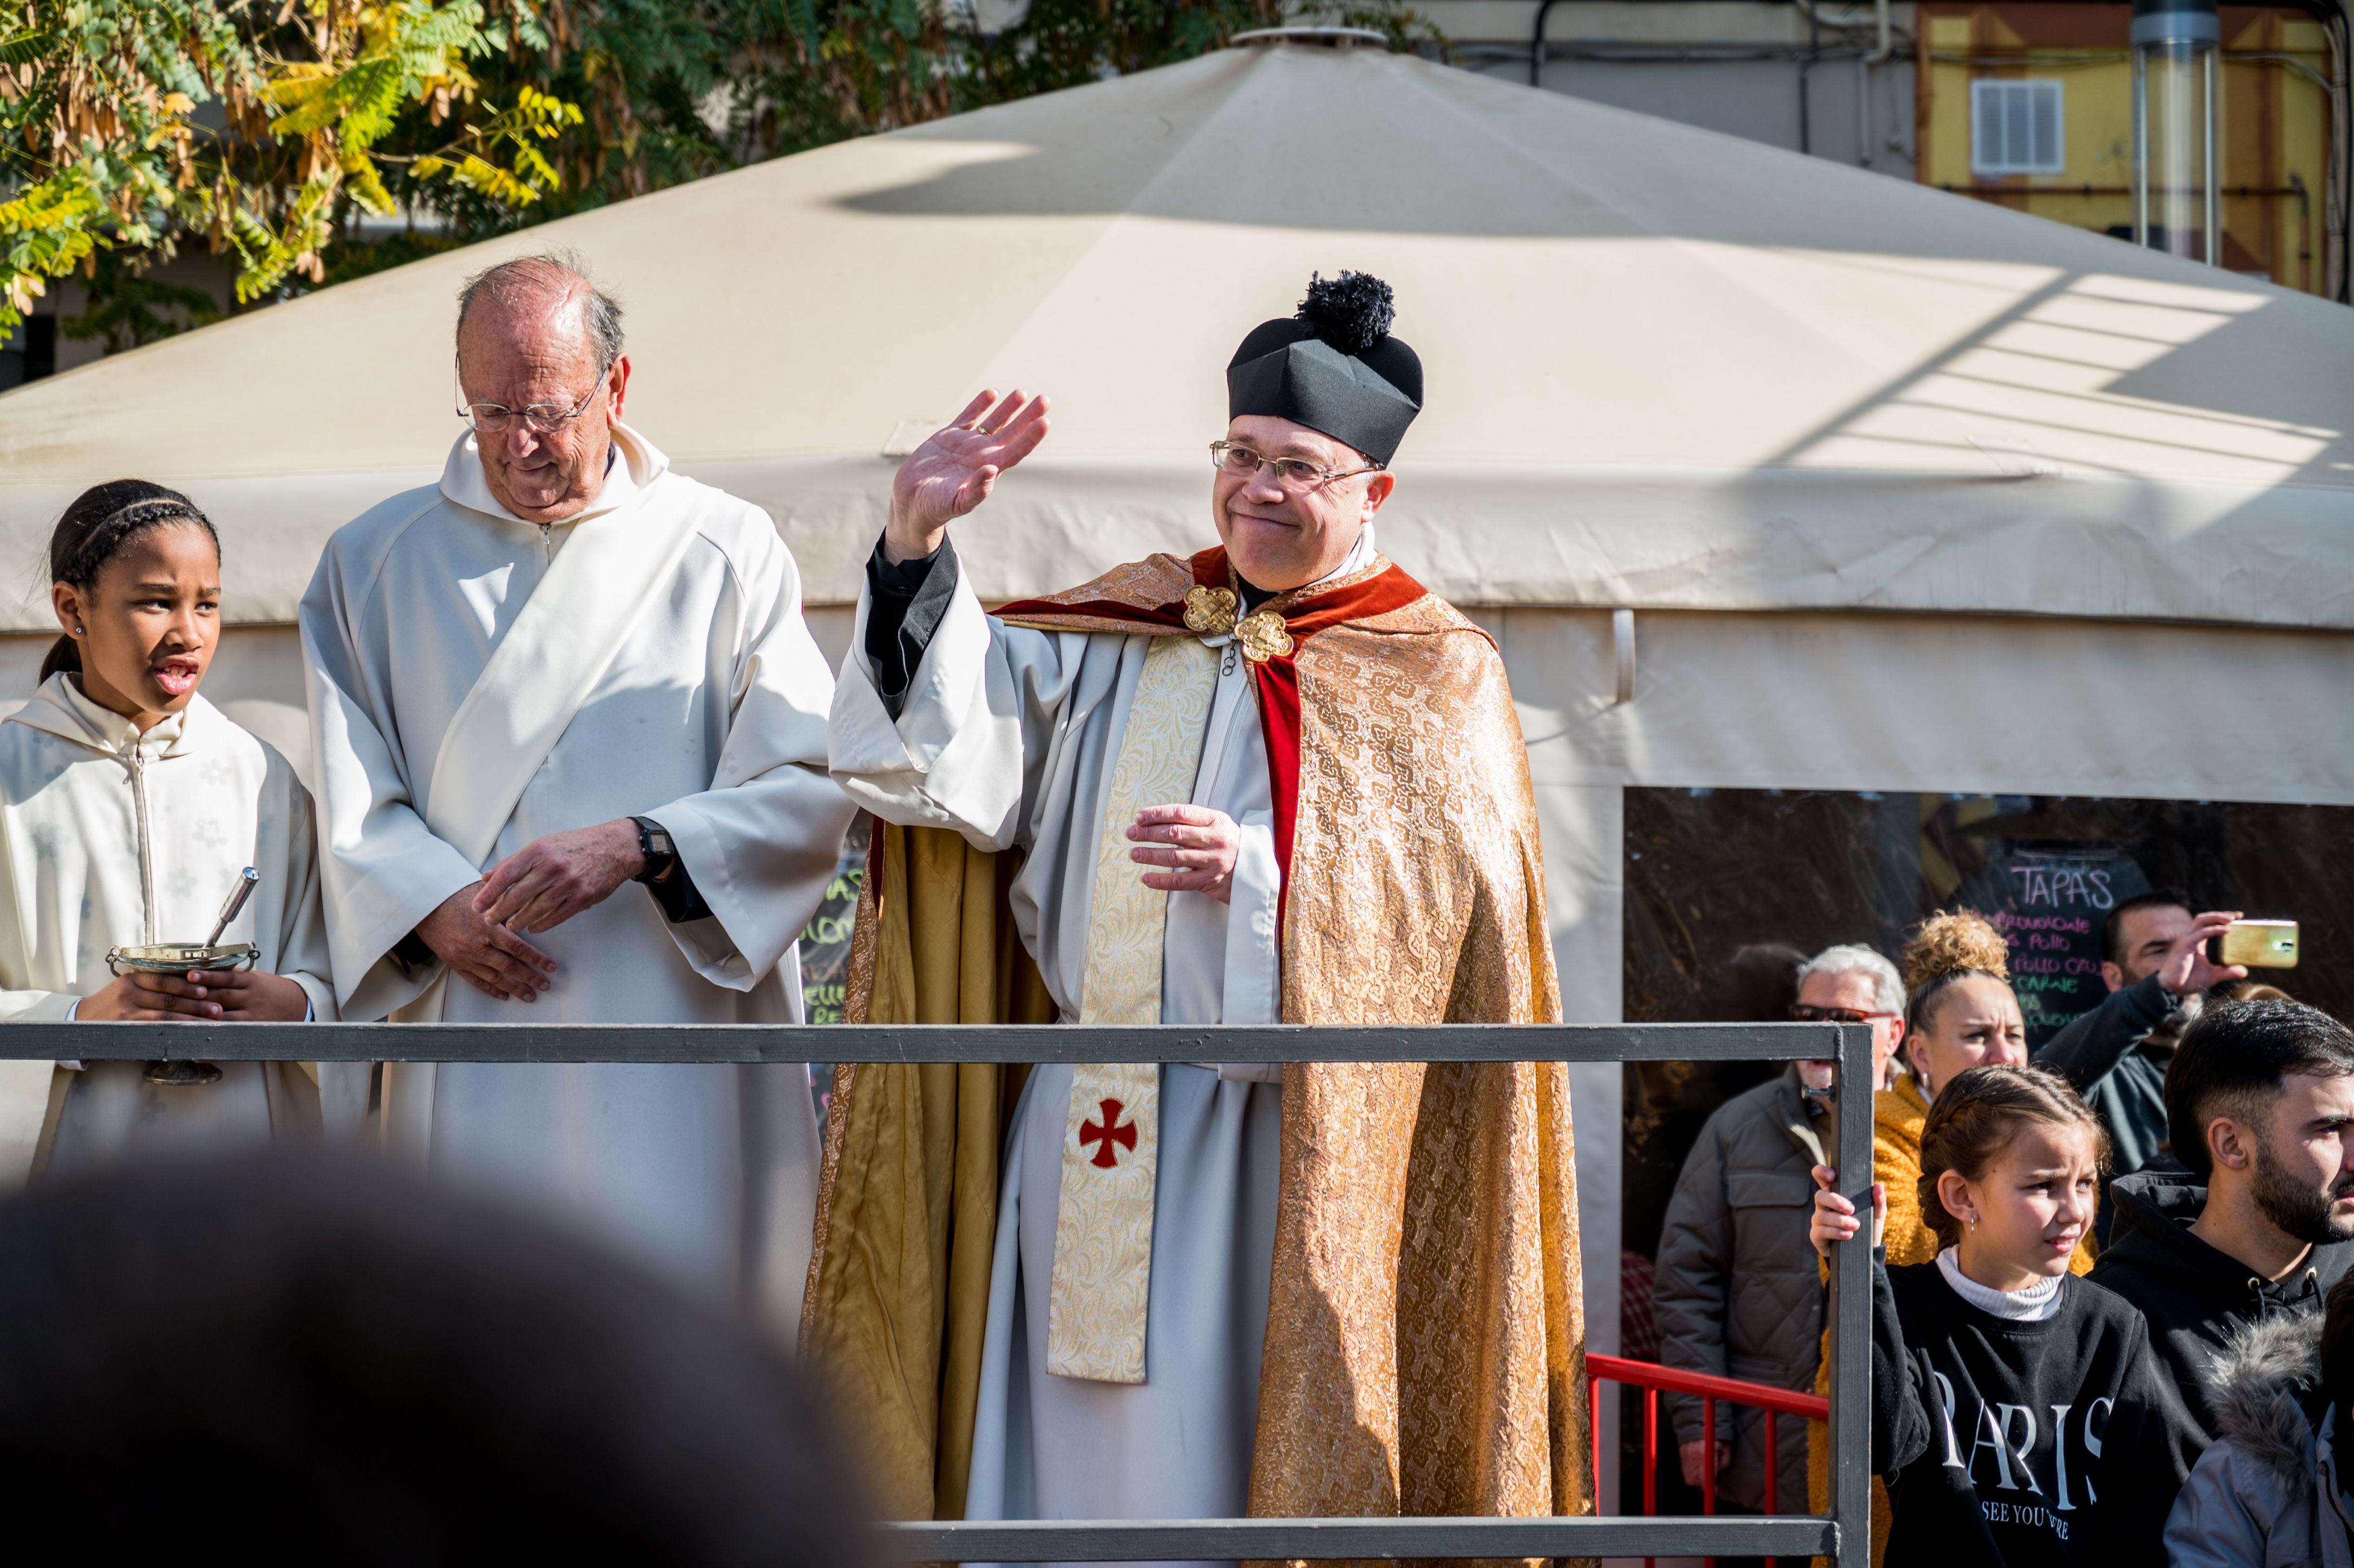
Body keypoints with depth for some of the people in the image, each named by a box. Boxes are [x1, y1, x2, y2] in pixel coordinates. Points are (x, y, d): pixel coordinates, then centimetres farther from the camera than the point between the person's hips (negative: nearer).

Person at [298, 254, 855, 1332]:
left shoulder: (724, 554, 4)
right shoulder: (377, 565, 11)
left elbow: (813, 786, -3)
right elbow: (353, 799, 6)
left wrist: (634, 847, -17)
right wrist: (433, 906, -13)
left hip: (668, 1054, -2)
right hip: (471, 1062, 2)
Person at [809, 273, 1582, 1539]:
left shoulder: (1434, 673, 3)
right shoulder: (1122, 627, 15)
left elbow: (1462, 892, -9)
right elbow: (964, 755, 2)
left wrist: (1268, 875, -22)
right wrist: (919, 546, -10)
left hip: (1264, 1137, -4)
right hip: (1083, 1129, 5)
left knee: (1209, 1465, -7)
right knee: (1066, 1460, 5)